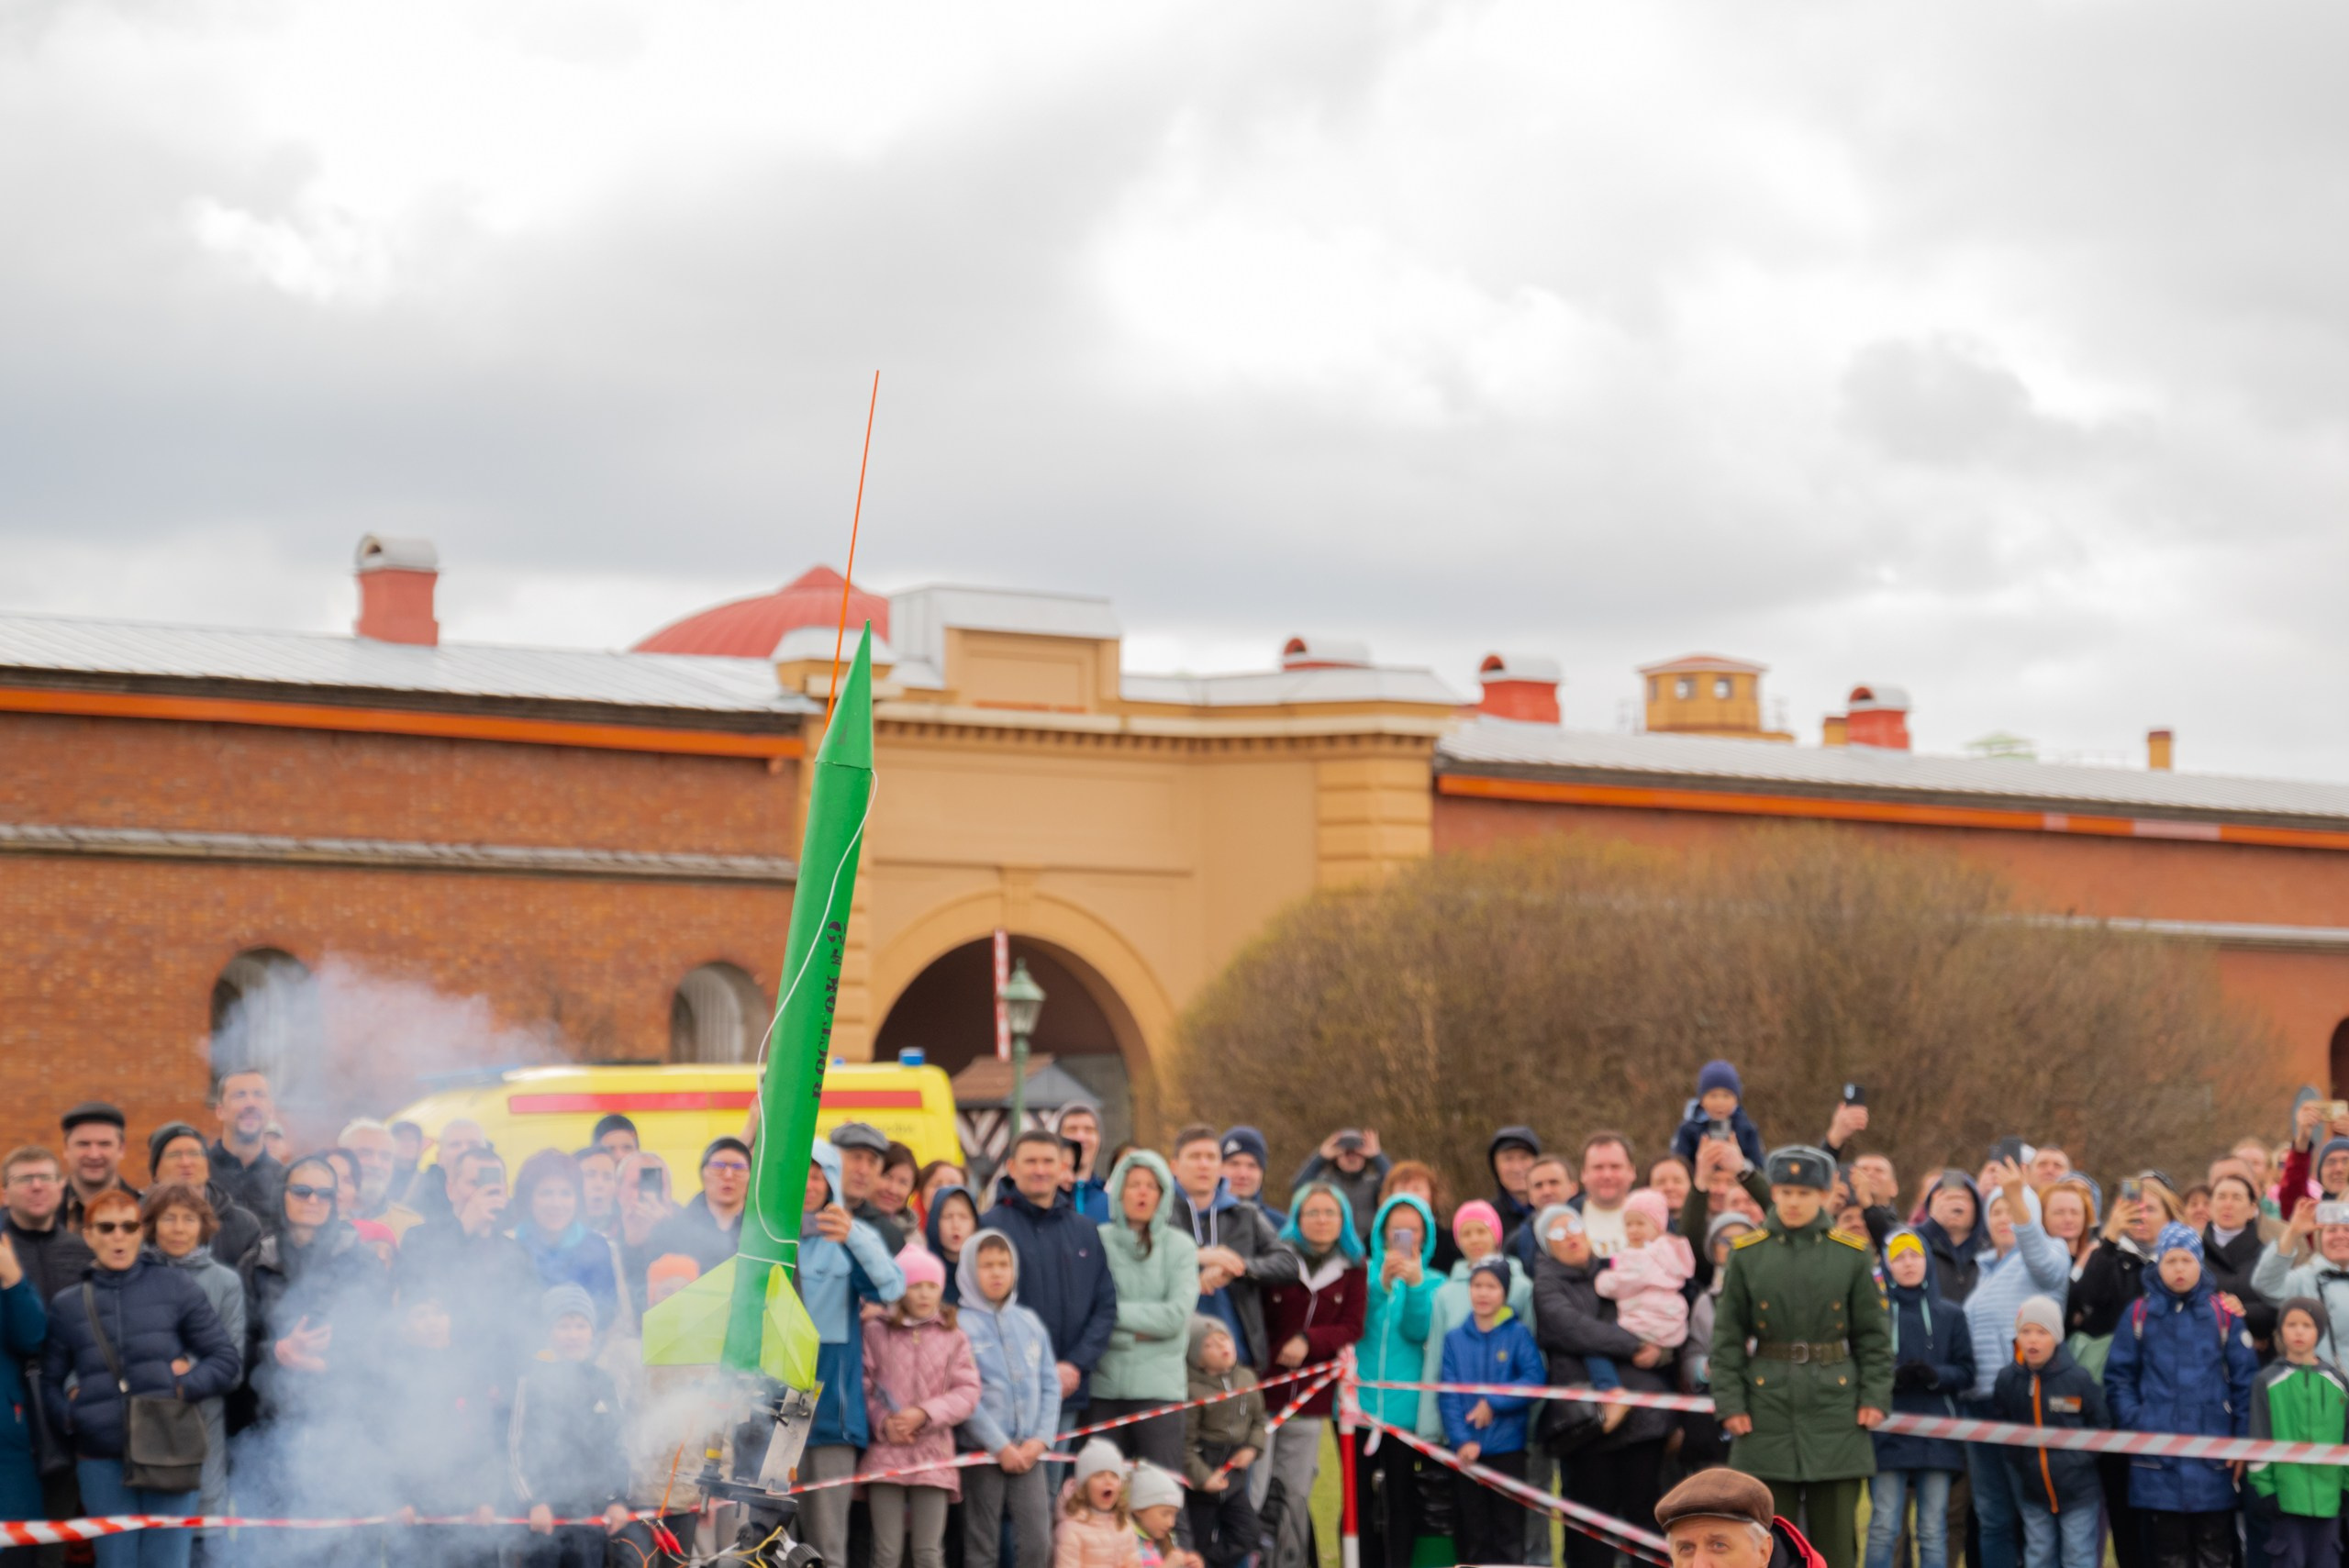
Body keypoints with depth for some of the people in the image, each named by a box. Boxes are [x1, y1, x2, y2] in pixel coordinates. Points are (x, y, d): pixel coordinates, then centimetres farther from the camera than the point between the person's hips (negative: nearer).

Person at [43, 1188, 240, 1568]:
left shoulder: (176, 1286, 6)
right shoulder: (66, 1304, 9)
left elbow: (227, 1359, 6)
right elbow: (49, 1381, 10)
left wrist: (183, 1387, -8)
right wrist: (67, 1416, -9)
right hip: (101, 1461, 1)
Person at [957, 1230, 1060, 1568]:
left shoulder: (1030, 1322, 12)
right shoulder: (960, 1324, -4)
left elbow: (1050, 1385, 10)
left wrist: (1041, 1439, -3)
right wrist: (1000, 1446, -12)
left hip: (1029, 1452, 4)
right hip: (983, 1451, -4)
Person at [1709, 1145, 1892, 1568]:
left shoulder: (1850, 1254, 2)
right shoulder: (1747, 1254, 2)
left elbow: (1874, 1334, 5)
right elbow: (1727, 1335, 3)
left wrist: (1875, 1397, -4)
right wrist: (1729, 1402, -4)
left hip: (1835, 1403, 0)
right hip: (1768, 1405, 0)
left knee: (1836, 1532, 4)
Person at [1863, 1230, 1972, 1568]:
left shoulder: (1949, 1314, 9)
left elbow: (1966, 1372, 7)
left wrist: (1935, 1375, -12)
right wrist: (1892, 1377, -18)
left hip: (1937, 1435, 2)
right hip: (1889, 1434, -2)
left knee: (1934, 1531, 5)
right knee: (1884, 1528, -2)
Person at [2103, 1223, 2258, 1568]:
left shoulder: (2222, 1314, 2)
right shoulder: (2140, 1314, 4)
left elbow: (2245, 1380, 3)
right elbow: (2118, 1377, 5)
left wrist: (2243, 1441, -3)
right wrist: (2134, 1424, -8)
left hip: (2212, 1459, 0)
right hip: (2157, 1460, 0)